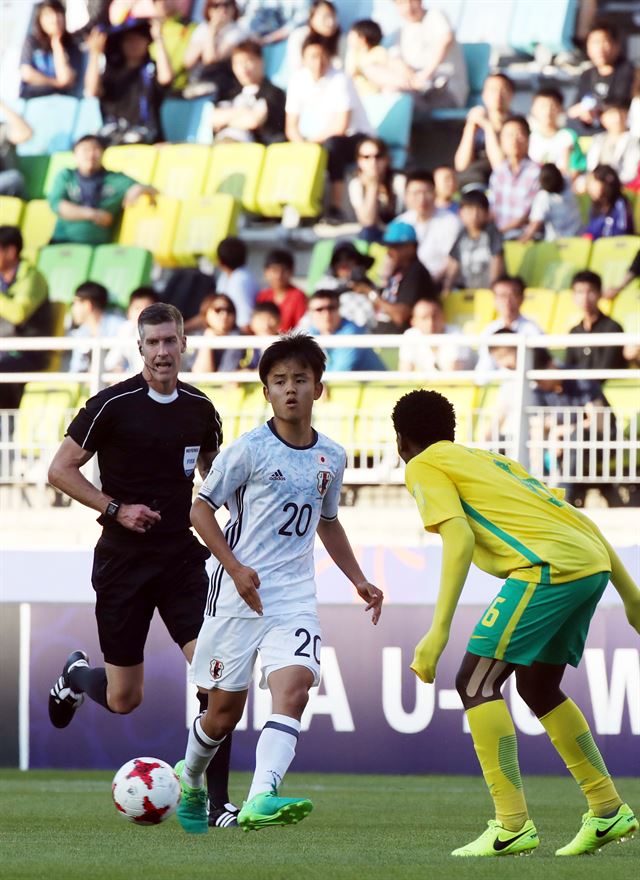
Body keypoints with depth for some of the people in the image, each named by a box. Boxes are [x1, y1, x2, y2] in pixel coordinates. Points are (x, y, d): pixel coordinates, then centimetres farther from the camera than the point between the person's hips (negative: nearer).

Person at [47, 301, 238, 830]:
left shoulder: (200, 409, 4)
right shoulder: (114, 405, -9)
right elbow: (61, 470, -6)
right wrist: (116, 509, -15)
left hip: (183, 558, 3)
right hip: (123, 562, -3)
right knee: (123, 700, 5)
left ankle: (217, 801, -7)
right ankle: (76, 676, 42)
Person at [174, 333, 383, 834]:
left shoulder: (331, 458, 8)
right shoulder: (249, 450, -7)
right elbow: (201, 509, -2)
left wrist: (359, 580, 19)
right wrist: (236, 569, -12)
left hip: (295, 597, 3)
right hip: (240, 593, -3)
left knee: (293, 689, -21)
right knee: (225, 708, 4)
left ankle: (261, 799, -34)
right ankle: (190, 783, 33)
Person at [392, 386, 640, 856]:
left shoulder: (423, 468, 9)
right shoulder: (491, 460, 32)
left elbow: (460, 537, -9)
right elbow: (575, 517, 27)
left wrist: (439, 630, -14)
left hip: (550, 566, -8)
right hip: (595, 562, 8)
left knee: (476, 683, -3)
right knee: (538, 686, 24)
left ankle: (512, 826, -12)